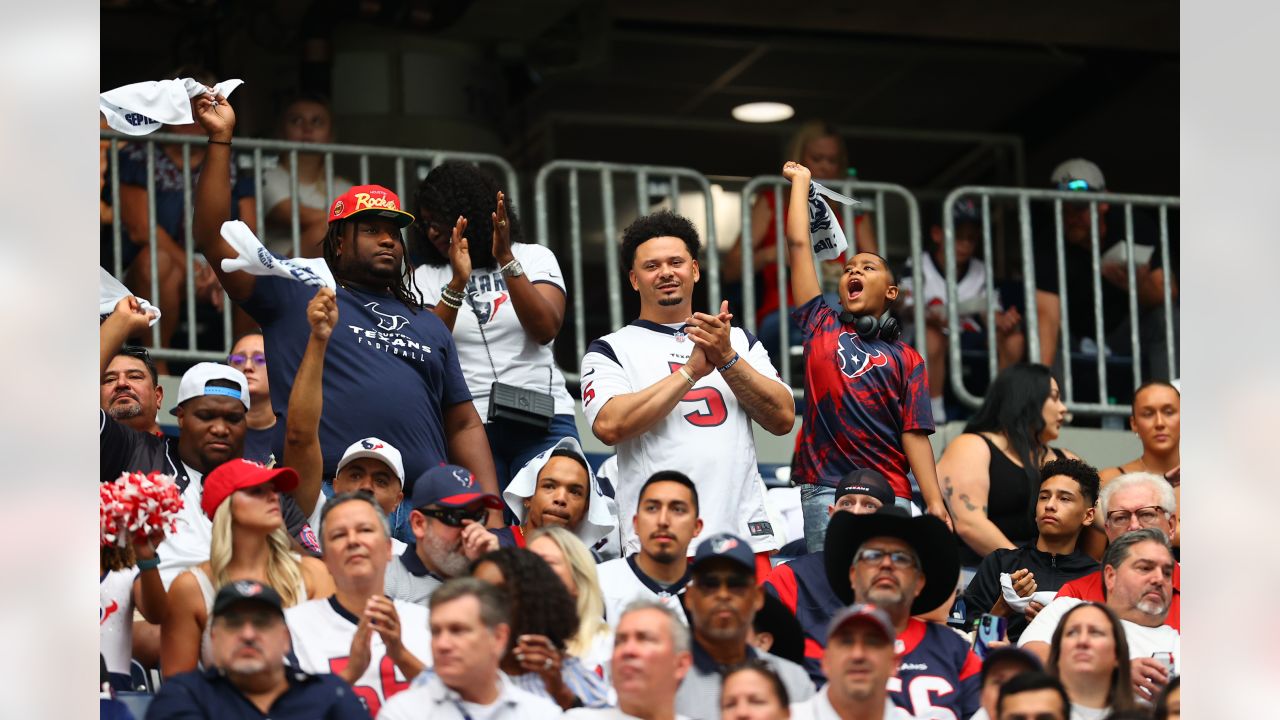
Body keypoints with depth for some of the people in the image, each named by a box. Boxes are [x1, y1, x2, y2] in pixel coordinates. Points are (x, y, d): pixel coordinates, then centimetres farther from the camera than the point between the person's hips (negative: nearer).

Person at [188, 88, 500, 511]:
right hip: (329, 491, -4)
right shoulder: (296, 295, 14)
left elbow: (464, 425, 23)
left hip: (425, 503, 4)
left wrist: (490, 508, 9)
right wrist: (220, 140, 1)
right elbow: (215, 238, 5)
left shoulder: (428, 325, 26)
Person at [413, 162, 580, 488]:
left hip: (542, 423, 0)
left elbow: (546, 330, -6)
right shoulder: (427, 278, 13)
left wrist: (506, 260, -13)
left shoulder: (533, 257, 11)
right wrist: (458, 283, -13)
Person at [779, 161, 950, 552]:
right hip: (824, 489, 0)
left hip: (889, 494, 0)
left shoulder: (905, 359, 13)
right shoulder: (821, 327, 16)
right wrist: (800, 181, 23)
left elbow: (914, 433, 4)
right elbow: (798, 245, 16)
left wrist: (935, 503, -6)